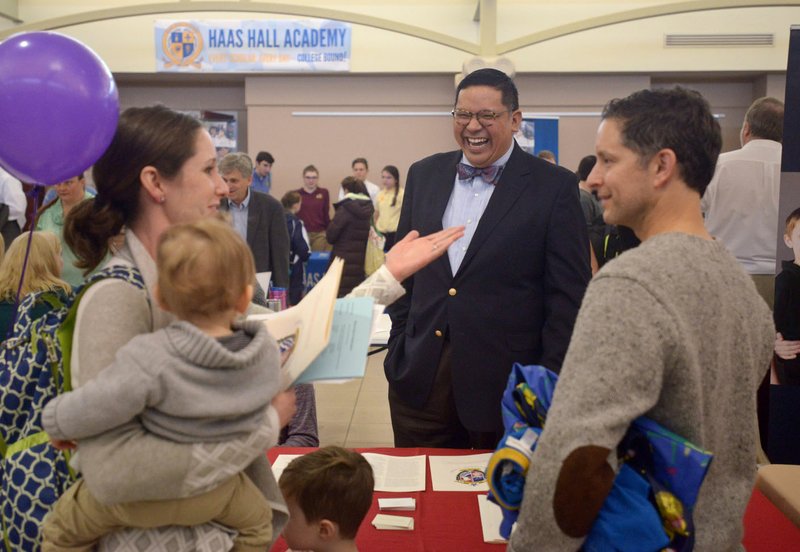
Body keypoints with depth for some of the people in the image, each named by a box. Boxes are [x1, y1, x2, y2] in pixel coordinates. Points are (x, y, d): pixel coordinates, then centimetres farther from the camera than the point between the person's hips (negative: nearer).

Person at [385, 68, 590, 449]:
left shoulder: (555, 187, -5)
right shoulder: (424, 175, 8)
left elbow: (568, 294, -6)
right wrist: (399, 347, 8)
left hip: (507, 386, -3)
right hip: (419, 378, 4)